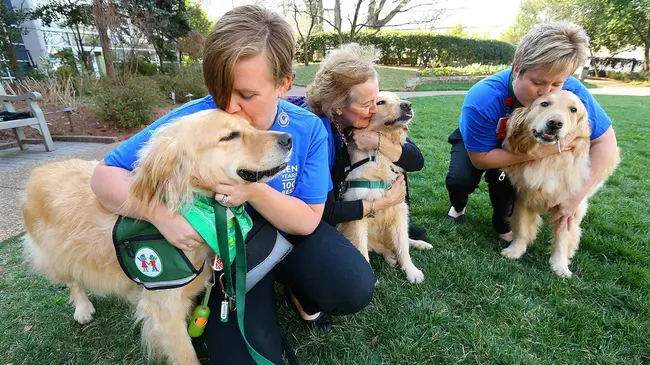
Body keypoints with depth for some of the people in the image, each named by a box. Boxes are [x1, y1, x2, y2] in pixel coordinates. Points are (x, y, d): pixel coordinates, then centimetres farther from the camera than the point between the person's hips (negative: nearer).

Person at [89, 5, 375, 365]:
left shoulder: (308, 129, -16)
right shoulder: (191, 121, -21)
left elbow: (308, 221, -14)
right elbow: (105, 175, -12)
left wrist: (254, 191, -33)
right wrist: (161, 213, -32)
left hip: (289, 237, 1)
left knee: (355, 288, -21)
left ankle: (294, 281, 13)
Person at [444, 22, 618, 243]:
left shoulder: (571, 92, -31)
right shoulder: (482, 99, -39)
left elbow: (605, 141, -19)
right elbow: (480, 159, -30)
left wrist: (576, 196, -26)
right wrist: (537, 152, -39)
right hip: (477, 141, -2)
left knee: (503, 175, -27)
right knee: (460, 180, -27)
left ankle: (503, 224, 4)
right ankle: (458, 207, 10)